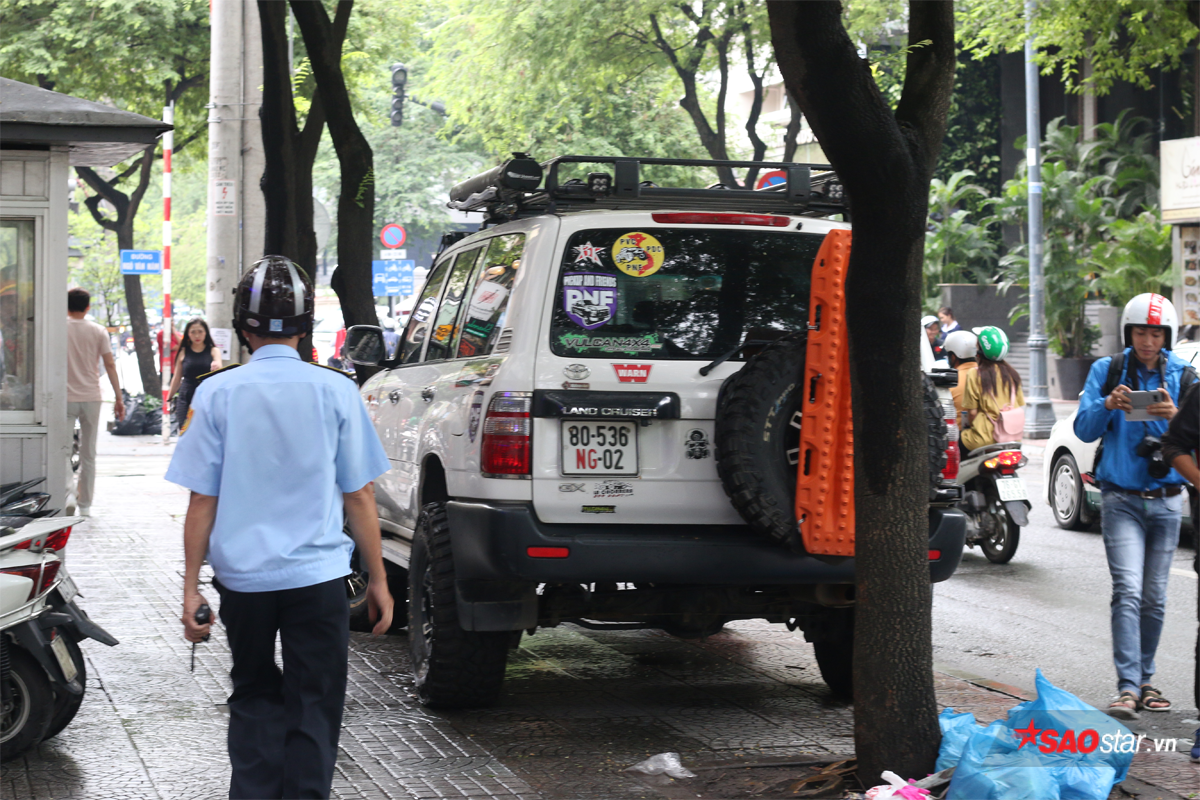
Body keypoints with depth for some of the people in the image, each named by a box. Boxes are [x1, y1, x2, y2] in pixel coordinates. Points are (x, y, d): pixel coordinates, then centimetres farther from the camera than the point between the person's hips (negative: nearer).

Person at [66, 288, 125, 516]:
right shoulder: (98, 331, 1)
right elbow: (110, 365, -2)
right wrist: (119, 397, 3)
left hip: (65, 398, -2)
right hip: (91, 397, 2)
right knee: (88, 454, 10)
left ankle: (69, 493, -23)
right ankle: (85, 504, 14)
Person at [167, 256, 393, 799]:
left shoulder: (217, 393, -4)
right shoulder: (335, 391, -3)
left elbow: (202, 501, -3)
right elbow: (359, 497, 0)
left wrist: (191, 587, 3)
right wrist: (378, 580, 8)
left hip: (243, 576, 1)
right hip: (318, 576, -1)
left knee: (254, 697, 19)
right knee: (313, 709, 7)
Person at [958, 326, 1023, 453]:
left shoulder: (975, 374, -9)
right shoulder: (1011, 373, 7)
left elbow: (972, 411, -7)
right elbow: (1020, 406, 10)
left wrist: (971, 426, 11)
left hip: (986, 437, -6)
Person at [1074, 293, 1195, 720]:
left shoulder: (1183, 376, 5)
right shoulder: (1106, 371, 3)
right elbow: (1084, 430, -2)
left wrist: (1175, 416, -24)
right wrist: (1108, 405, -21)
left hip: (1166, 499, 2)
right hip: (1121, 497, -2)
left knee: (1154, 598, 7)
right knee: (1128, 592, -14)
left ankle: (1146, 680, 20)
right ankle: (1128, 687, -18)